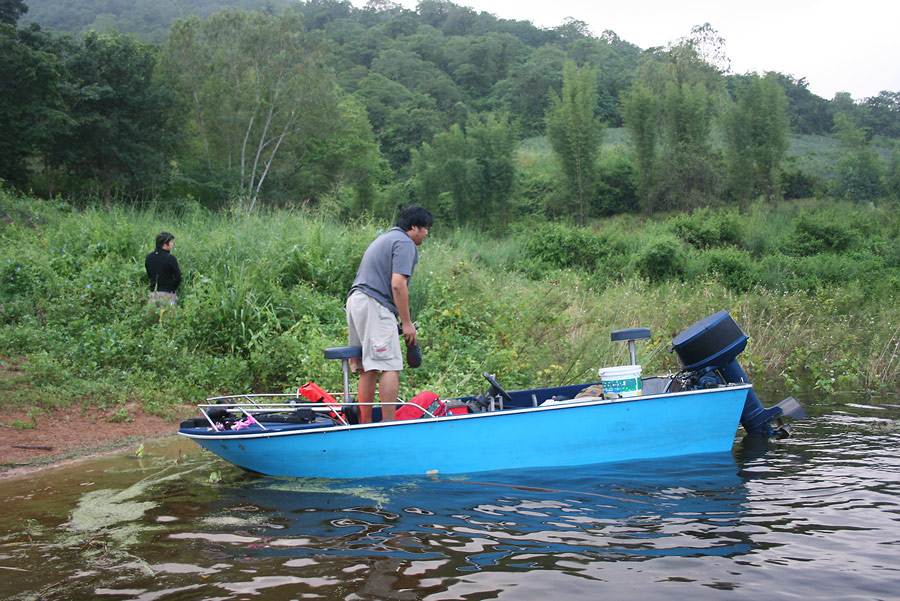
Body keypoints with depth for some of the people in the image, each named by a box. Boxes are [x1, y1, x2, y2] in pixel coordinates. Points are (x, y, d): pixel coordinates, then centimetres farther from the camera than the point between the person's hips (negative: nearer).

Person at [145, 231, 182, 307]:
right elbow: (178, 278, -11)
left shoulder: (148, 257, 6)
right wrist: (173, 289, 6)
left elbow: (148, 276, 15)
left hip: (152, 294, 6)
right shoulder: (170, 258, -12)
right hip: (167, 294, -6)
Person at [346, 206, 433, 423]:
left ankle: (365, 424, 12)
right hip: (374, 306, -10)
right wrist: (407, 323, -10)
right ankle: (388, 423, -12)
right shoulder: (405, 243, -5)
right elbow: (397, 285, -15)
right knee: (390, 366, -10)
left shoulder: (385, 238, 26)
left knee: (368, 368, 10)